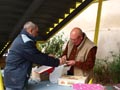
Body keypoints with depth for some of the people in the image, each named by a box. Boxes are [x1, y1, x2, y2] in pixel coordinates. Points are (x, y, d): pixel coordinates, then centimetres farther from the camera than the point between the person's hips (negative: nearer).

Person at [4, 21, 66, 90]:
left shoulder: (21, 38, 12)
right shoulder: (26, 42, -22)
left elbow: (35, 54, 19)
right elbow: (39, 58, -19)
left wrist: (48, 57, 13)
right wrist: (57, 61, -10)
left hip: (14, 78, 11)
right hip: (15, 80, -11)